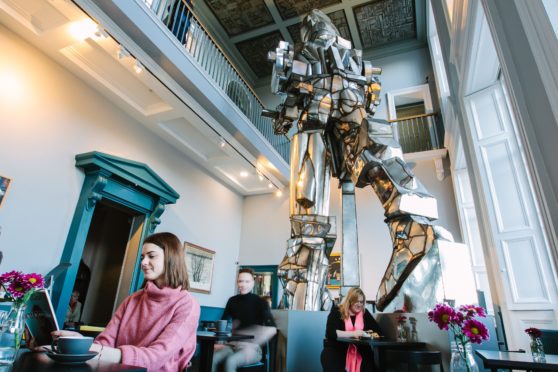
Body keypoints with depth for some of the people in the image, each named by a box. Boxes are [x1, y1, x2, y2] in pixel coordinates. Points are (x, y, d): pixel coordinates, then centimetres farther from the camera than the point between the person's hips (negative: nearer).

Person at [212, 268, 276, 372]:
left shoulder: (260, 302, -5)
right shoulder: (232, 301, 7)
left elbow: (272, 329, -13)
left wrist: (253, 344, -21)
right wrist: (219, 342, -1)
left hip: (252, 348, -3)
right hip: (232, 345, 4)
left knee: (230, 362, -34)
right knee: (211, 359, -27)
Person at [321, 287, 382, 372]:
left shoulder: (364, 313, 11)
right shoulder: (337, 311, -2)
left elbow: (377, 330, 6)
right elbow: (330, 332, -14)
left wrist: (364, 334, -14)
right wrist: (352, 334, -20)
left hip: (359, 352, 2)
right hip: (336, 350, -2)